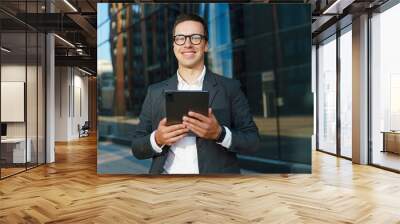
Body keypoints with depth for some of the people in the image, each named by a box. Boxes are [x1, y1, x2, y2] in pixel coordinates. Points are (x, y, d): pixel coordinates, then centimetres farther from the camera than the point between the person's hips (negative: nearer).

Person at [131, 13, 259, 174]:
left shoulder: (230, 88, 2)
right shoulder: (155, 92, 8)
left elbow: (253, 140, 0)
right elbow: (137, 148, 8)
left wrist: (219, 133, -16)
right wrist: (157, 140, -11)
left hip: (215, 173, -1)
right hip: (168, 172, 1)